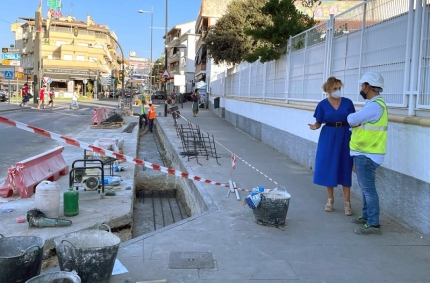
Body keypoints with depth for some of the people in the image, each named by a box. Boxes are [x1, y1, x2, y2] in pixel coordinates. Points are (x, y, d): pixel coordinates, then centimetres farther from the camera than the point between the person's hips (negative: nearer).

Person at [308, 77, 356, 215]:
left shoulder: (347, 102, -1)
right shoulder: (323, 104, -2)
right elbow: (319, 123, 0)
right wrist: (314, 126, -21)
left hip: (344, 137, 0)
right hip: (328, 138, 0)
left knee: (345, 169, 1)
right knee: (328, 168, 4)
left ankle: (347, 202, 8)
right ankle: (330, 199, 20)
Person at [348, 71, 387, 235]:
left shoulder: (375, 106, -20)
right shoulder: (373, 104, 15)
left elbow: (352, 120, -18)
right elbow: (359, 122, 13)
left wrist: (350, 117, 2)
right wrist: (355, 120, -6)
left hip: (367, 155, -10)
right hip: (363, 153, 10)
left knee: (368, 188, -7)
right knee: (365, 187, 18)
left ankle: (373, 224, -2)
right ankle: (366, 216, 29)